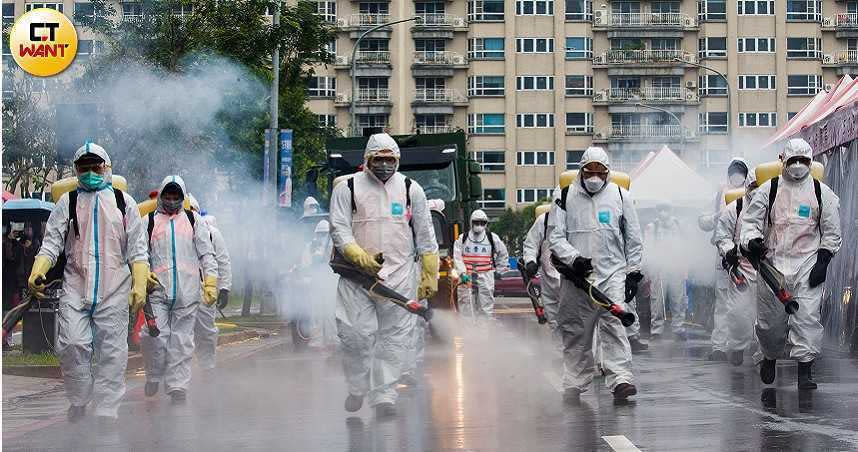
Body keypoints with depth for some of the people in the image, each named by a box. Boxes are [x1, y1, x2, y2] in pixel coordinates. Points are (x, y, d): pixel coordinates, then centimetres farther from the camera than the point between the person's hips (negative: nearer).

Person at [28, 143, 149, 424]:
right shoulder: (68, 202, 13)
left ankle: (106, 409, 2)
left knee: (111, 349, -3)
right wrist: (37, 273, -12)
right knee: (72, 344, -12)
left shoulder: (123, 202, 12)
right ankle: (79, 400, 8)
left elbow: (137, 249, 9)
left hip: (114, 289, 0)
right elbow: (52, 242, 6)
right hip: (75, 285, 0)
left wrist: (139, 285, -3)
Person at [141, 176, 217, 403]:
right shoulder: (149, 221, 16)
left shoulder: (194, 220, 17)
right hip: (157, 290, -1)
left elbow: (206, 254, 12)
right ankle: (153, 377, 9)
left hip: (187, 291, 1)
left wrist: (210, 282, 1)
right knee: (154, 335, -13)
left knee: (181, 340, 0)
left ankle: (177, 385, 3)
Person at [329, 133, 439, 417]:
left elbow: (425, 236, 12)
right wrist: (361, 257, -16)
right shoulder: (347, 188, 5)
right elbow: (339, 229, 0)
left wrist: (430, 276, 7)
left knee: (395, 337, -2)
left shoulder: (411, 189, 10)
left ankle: (384, 395, 3)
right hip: (358, 274, -1)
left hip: (400, 276, 1)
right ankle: (357, 388, 16)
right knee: (355, 334, -7)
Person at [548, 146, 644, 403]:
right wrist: (574, 259, -14)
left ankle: (621, 379, -21)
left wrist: (633, 273, 7)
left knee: (612, 323, -15)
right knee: (575, 331, 4)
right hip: (575, 276, 1)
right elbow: (555, 236, 2)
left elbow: (633, 239, 12)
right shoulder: (566, 197, 5)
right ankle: (575, 384, 13)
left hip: (612, 273, -1)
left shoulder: (620, 196, 7)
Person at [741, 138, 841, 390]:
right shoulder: (768, 190, 4)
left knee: (807, 317, -12)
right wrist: (752, 242, -15)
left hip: (808, 264, -1)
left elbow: (831, 232, 8)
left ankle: (805, 371, -10)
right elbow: (750, 220, 6)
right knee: (770, 317, 6)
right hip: (773, 262, 1)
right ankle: (769, 356, 33)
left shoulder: (822, 193, 5)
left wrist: (823, 261, -2)